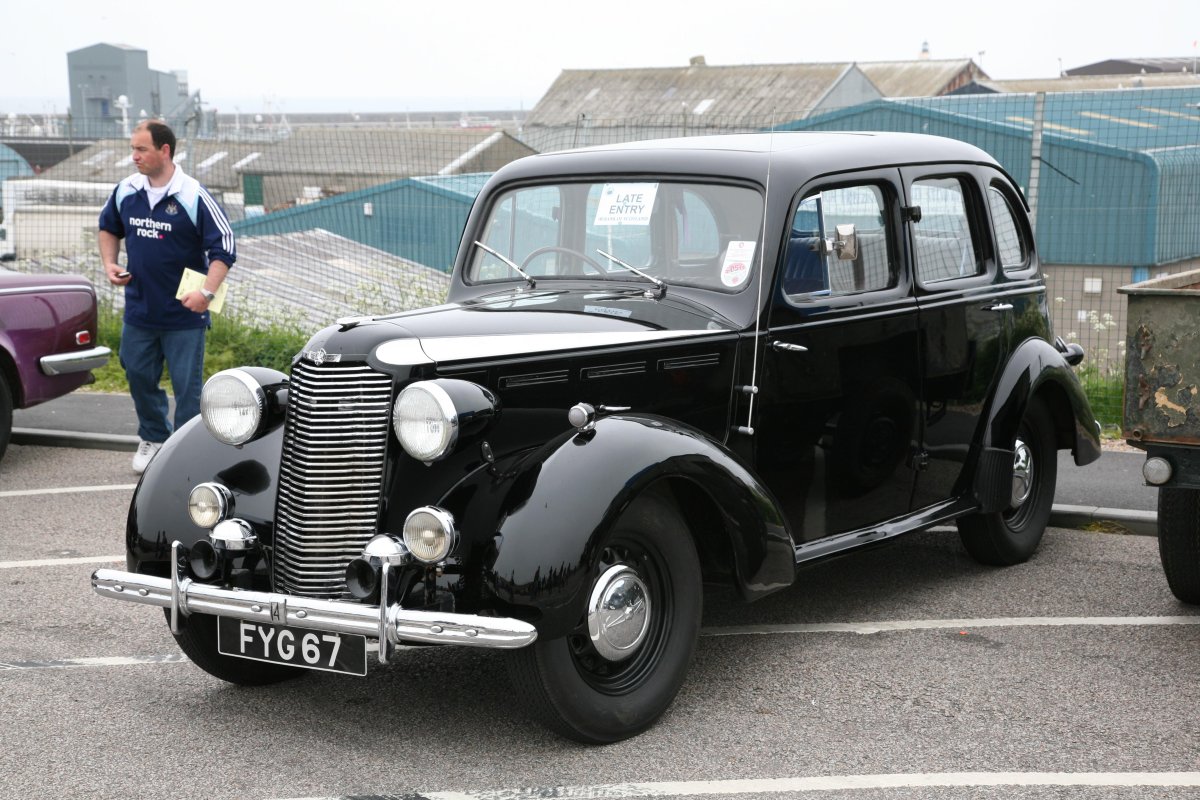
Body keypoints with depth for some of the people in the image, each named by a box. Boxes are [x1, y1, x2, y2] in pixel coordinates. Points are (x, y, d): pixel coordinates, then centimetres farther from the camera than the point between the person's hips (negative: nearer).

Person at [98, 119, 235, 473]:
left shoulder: (194, 197, -15)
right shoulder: (126, 191, 0)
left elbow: (223, 248, -14)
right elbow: (109, 228, 20)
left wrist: (207, 292, -25)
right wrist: (110, 263, 4)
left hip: (184, 314, -5)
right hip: (139, 309, 5)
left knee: (187, 385, 2)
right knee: (139, 376, 17)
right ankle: (153, 437, 38)